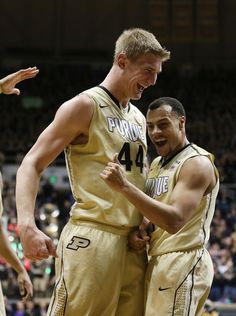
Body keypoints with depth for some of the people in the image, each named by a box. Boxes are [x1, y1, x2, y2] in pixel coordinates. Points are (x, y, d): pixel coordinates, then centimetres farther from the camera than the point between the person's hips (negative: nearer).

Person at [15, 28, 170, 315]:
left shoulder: (138, 118, 20)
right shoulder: (86, 106, -3)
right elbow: (31, 164, -8)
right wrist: (27, 225, -23)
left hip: (133, 244, 8)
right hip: (91, 238, -8)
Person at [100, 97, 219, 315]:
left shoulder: (197, 163, -12)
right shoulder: (156, 164, 17)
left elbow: (175, 220, -25)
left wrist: (124, 186, -29)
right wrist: (137, 231, -3)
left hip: (182, 263, -10)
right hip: (158, 261, 10)